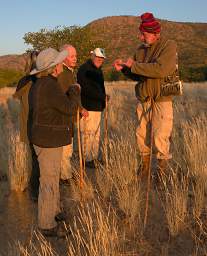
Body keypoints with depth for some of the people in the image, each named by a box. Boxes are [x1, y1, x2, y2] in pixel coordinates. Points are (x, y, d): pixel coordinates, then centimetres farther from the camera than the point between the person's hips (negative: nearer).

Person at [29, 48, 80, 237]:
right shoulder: (50, 85, -22)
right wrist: (77, 93, -1)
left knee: (53, 176, 23)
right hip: (48, 140, -10)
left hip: (46, 137, 10)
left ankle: (54, 210, 39)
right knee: (49, 181, 0)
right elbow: (70, 108, -18)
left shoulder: (38, 84, 10)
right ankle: (47, 225, 13)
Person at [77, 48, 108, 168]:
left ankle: (95, 157, 21)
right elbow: (87, 89, -19)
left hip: (97, 107, 9)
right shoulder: (84, 69, -10)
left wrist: (103, 98, 10)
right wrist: (103, 97, -16)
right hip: (87, 107, -9)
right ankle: (87, 159, 4)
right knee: (88, 134, -5)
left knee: (97, 134, 12)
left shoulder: (98, 70, 19)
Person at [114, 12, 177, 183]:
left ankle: (162, 171, 14)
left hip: (162, 100, -6)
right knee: (142, 135, 12)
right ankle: (145, 167, 29)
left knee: (160, 138, -6)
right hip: (143, 99, 6)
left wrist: (134, 65, -20)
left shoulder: (169, 46, -11)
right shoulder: (141, 49, 8)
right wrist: (124, 69, -3)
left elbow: (161, 70, -27)